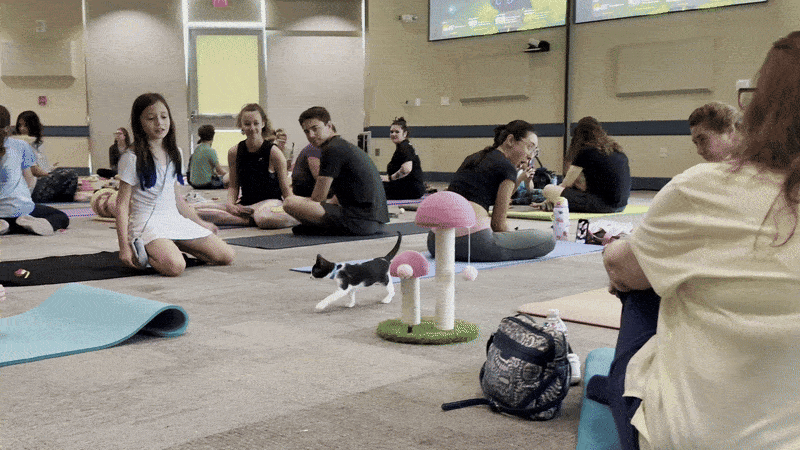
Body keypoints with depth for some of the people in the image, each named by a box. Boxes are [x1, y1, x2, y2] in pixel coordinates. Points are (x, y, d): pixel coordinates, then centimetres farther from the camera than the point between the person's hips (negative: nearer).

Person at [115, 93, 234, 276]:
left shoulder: (174, 153, 11)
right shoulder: (132, 159, -7)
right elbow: (123, 203, -9)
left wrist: (199, 222, 26)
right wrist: (124, 246, -15)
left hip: (174, 219, 7)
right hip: (147, 222, -7)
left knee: (227, 256, -3)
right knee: (175, 266, -35)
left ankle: (174, 245, 10)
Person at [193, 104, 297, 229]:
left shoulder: (274, 152, -7)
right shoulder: (234, 152, 4)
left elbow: (285, 189, -4)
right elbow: (233, 186, 11)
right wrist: (230, 204, -9)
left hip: (271, 202, -6)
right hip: (244, 205, 6)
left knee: (263, 219, -46)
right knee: (195, 209, -16)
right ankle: (250, 220, -20)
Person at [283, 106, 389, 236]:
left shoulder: (332, 150, -8)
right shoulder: (347, 146, 23)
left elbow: (317, 198, -5)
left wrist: (297, 201, 13)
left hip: (361, 221, -10)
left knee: (290, 203, -17)